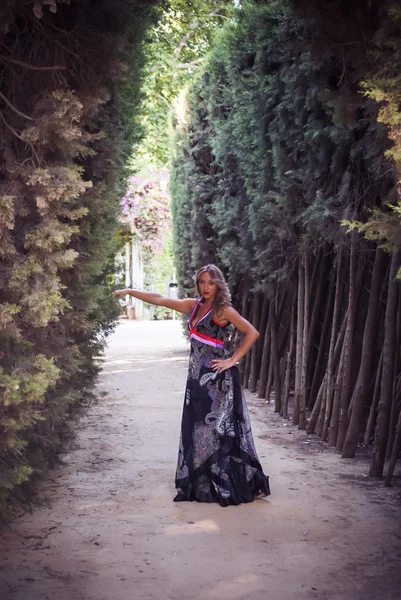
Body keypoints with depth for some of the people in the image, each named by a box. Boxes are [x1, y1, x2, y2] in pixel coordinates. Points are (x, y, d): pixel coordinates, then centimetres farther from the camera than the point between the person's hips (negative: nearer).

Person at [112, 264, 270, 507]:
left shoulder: (224, 310, -8)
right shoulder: (194, 305, 11)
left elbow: (252, 333, -15)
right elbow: (160, 299, 16)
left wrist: (233, 360, -15)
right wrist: (130, 292, 17)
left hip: (216, 376, -7)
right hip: (198, 374, 8)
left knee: (221, 428, -6)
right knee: (199, 429, 11)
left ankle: (247, 484, 0)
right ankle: (204, 485, 19)